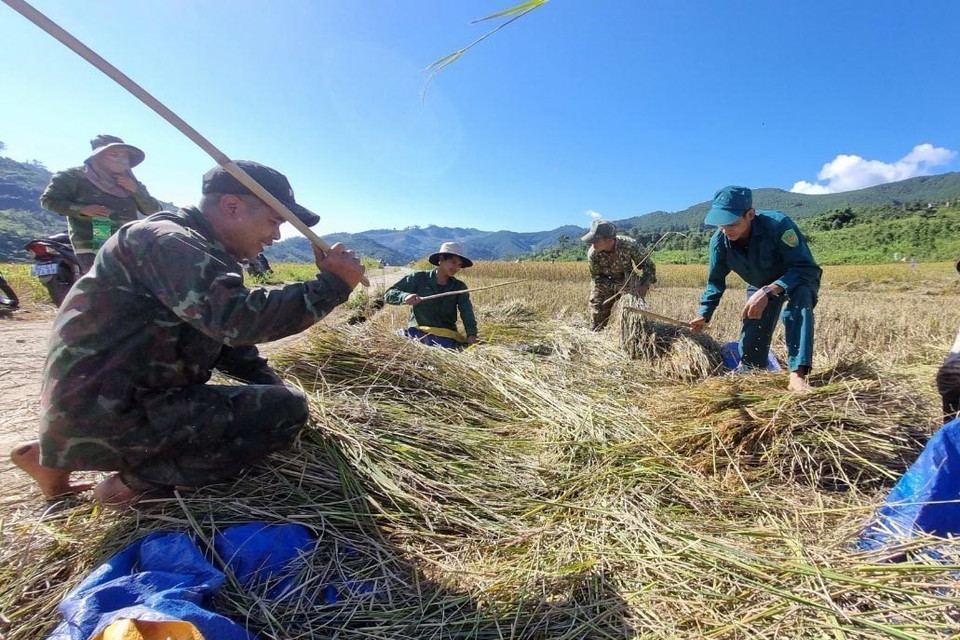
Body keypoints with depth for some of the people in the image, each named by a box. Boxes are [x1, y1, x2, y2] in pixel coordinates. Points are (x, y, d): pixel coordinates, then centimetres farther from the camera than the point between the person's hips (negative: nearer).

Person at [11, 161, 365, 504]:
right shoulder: (166, 240, -17)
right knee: (288, 409, -16)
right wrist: (332, 285, -26)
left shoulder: (209, 255, 14)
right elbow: (237, 319, -33)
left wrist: (275, 386, 8)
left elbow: (225, 335, 17)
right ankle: (139, 477, -5)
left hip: (115, 402, 10)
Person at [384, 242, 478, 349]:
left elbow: (467, 313, -5)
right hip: (417, 332, -1)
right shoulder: (419, 278, 4)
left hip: (446, 337, 1)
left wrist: (471, 334, -24)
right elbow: (388, 294, 1)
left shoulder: (459, 287, 10)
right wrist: (404, 296, -22)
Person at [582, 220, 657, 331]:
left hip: (628, 280, 0)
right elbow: (597, 278, -16)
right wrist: (616, 287, -29)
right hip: (604, 284, 0)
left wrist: (645, 285, -33)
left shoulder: (630, 245, -31)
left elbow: (649, 266, -17)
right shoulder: (592, 253, -29)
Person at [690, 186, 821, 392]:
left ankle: (798, 374, -41)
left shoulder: (778, 224, -36)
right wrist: (704, 314, -17)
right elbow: (716, 281, -7)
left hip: (798, 282, -4)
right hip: (760, 288, 4)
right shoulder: (719, 241, -22)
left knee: (800, 295, -42)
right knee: (750, 353, -2)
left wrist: (768, 292, -51)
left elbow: (807, 269, -38)